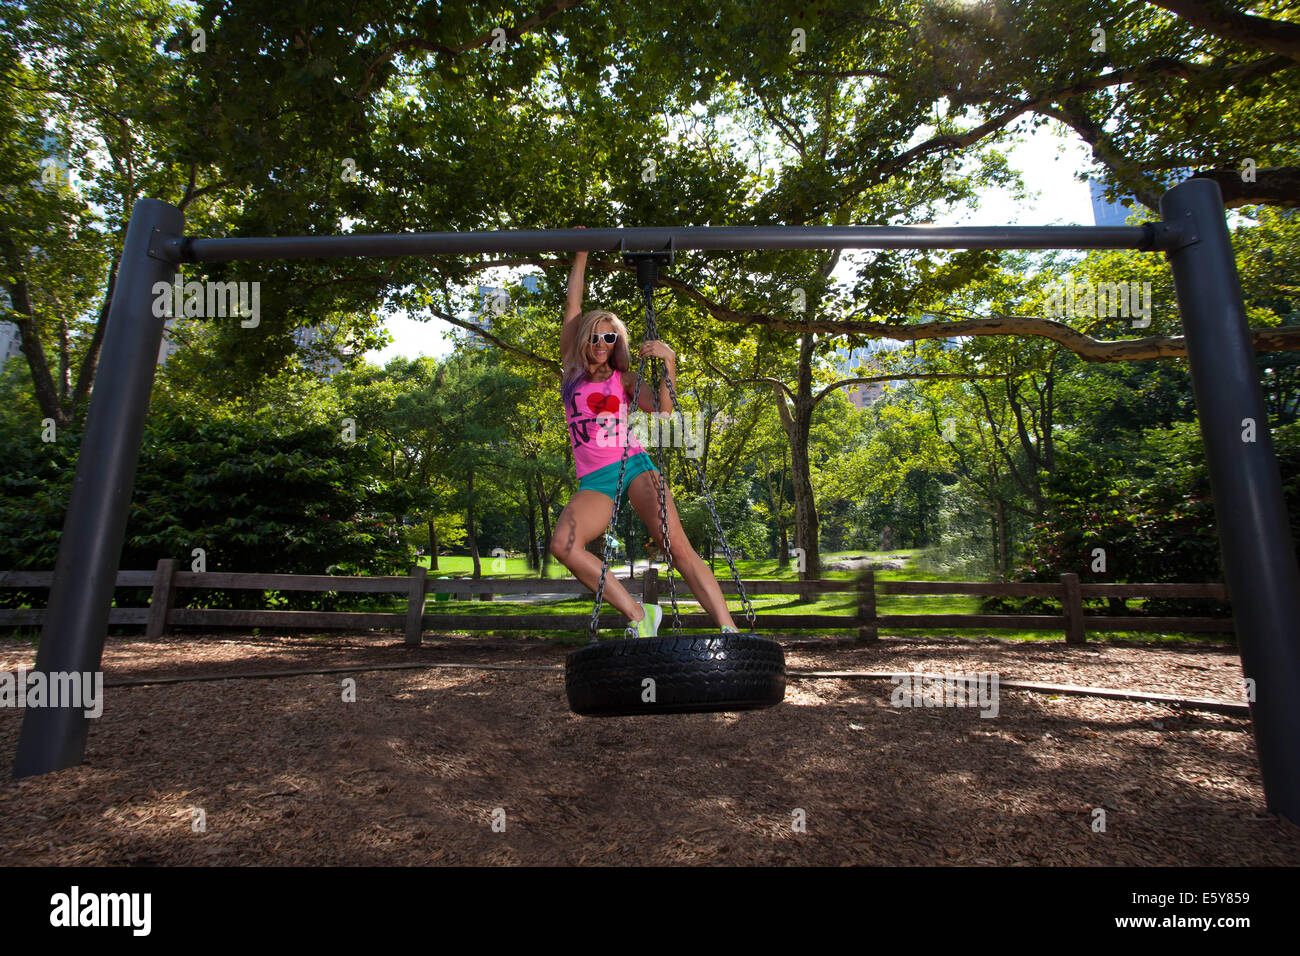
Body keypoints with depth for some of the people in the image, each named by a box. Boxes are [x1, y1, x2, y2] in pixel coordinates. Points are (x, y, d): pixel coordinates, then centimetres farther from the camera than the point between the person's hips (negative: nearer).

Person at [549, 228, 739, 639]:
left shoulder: (624, 378, 11)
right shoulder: (572, 372, 15)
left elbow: (662, 408, -6)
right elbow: (573, 306, 17)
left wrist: (668, 363, -18)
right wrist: (580, 256, 21)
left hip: (633, 465, -1)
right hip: (593, 480, 2)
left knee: (678, 546, -19)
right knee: (562, 544, -26)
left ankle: (730, 631, -20)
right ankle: (638, 614, -19)